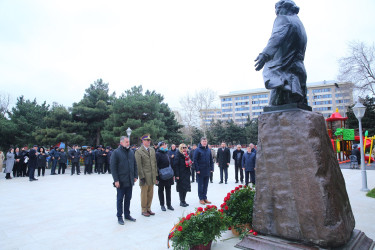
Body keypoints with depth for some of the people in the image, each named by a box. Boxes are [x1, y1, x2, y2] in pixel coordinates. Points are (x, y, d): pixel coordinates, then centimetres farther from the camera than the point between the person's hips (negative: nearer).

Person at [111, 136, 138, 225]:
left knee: (128, 198, 14)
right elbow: (113, 167, -10)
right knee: (120, 199, 6)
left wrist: (135, 176, 7)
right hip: (121, 181, -5)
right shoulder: (116, 152, -8)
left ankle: (127, 215, 27)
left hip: (130, 181, 5)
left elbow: (135, 165, 14)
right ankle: (119, 217, 18)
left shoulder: (131, 152, 9)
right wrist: (116, 180, -14)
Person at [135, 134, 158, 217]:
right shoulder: (139, 151, -7)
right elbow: (139, 165, -11)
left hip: (152, 176, 6)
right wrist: (142, 177, -14)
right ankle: (144, 210, 18)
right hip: (145, 176, -5)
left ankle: (148, 209, 26)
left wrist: (156, 175, 11)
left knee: (150, 194, 12)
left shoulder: (152, 150, 12)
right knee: (144, 194, 4)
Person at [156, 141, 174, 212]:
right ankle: (162, 205, 19)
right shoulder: (157, 154, -11)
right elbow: (156, 165, -15)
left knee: (168, 190, 11)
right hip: (161, 176, -6)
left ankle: (169, 204, 21)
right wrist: (156, 176, -20)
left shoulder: (166, 153, 11)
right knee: (161, 190, 8)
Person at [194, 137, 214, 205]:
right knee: (200, 185, 5)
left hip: (207, 171, 5)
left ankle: (205, 198, 24)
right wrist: (197, 169, -15)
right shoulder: (198, 150, -9)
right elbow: (195, 160, -11)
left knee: (205, 185, 13)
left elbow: (211, 160, 13)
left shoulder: (208, 150, 8)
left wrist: (211, 168, 6)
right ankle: (201, 198, 14)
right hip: (200, 171, -5)